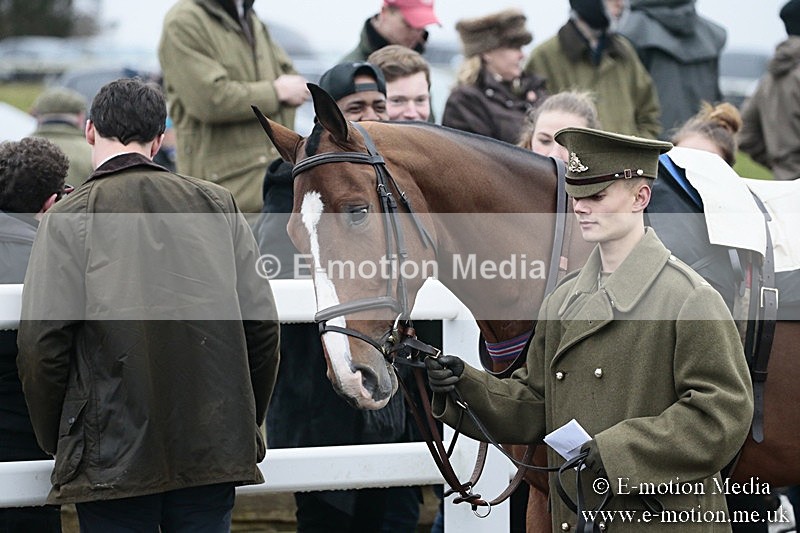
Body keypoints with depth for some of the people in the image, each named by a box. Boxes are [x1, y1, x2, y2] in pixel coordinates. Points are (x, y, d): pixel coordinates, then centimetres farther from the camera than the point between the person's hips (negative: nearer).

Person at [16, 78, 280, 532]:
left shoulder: (70, 217, -5)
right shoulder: (217, 204, 6)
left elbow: (43, 342, -9)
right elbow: (261, 324, 5)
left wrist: (55, 442, 5)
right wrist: (247, 426, 16)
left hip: (112, 456, -3)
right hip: (214, 449, 3)